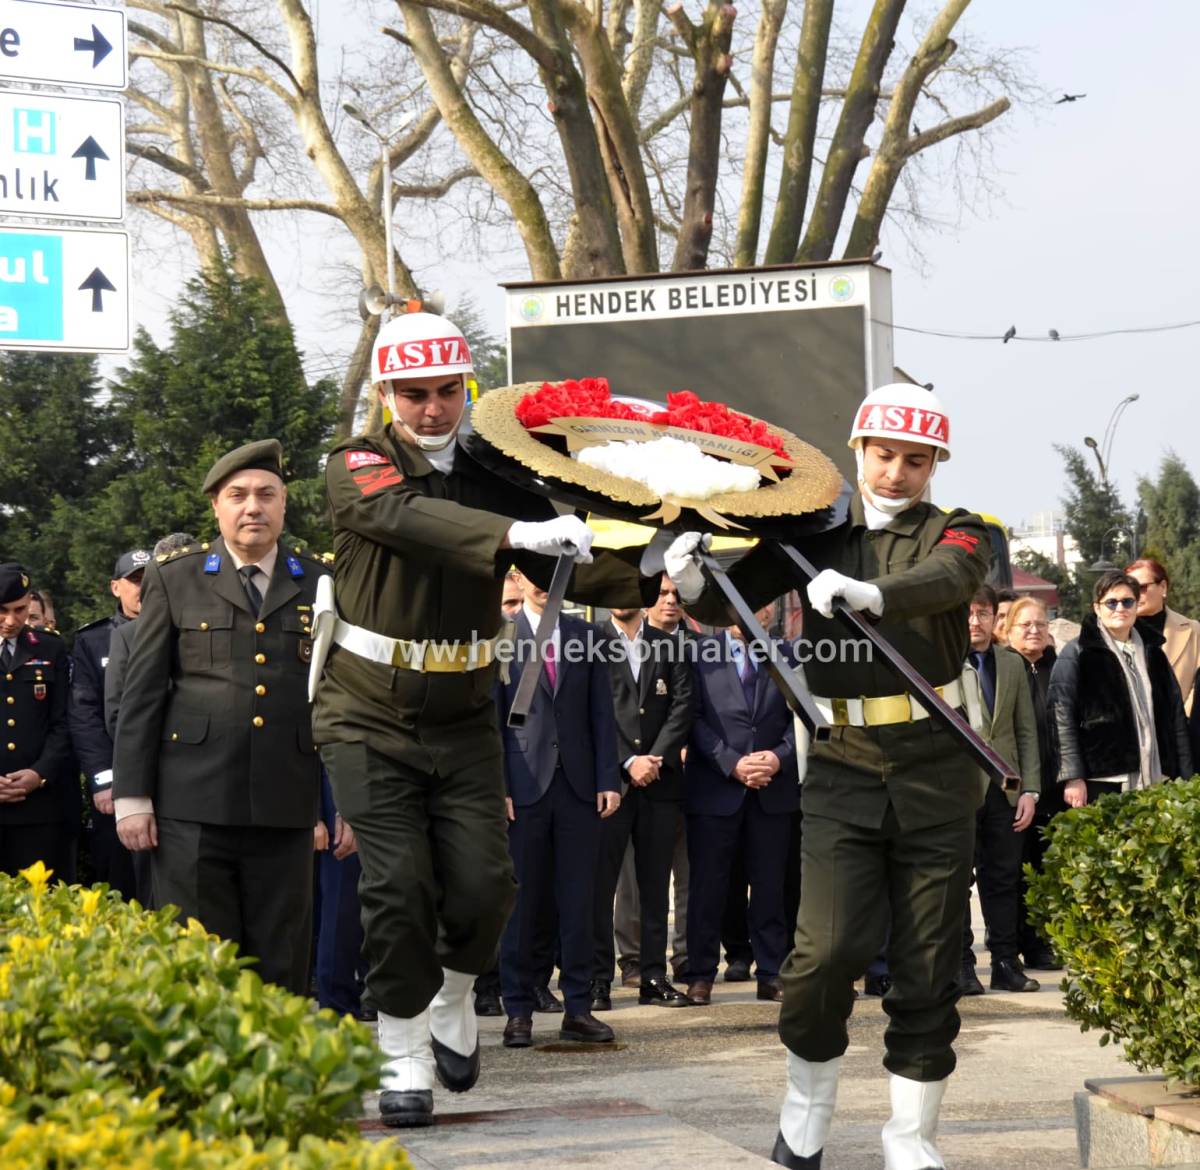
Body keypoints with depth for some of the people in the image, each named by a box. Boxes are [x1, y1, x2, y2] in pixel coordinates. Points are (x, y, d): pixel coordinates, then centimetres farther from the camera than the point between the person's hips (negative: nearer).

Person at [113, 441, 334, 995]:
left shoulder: (320, 584, 10)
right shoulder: (174, 580, 7)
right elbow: (141, 694, 6)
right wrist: (131, 795, -1)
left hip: (285, 807, 1)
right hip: (192, 805, -1)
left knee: (281, 970, 4)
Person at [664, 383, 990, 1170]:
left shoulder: (953, 533, 3)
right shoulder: (815, 535, 8)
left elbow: (952, 578, -20)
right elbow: (730, 602, 4)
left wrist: (871, 593, -40)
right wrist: (693, 580, -20)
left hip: (935, 772, 0)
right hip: (843, 768, 0)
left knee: (929, 965, 3)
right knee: (829, 950, -11)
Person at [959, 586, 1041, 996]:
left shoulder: (1012, 664, 13)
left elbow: (1026, 731, 11)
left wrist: (1030, 789, 3)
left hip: (1004, 789, 4)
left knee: (1004, 880, 7)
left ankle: (1006, 965, 13)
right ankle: (960, 966, 7)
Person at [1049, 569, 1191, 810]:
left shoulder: (1152, 652, 17)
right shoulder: (1076, 654, 2)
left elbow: (1176, 715, 17)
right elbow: (1062, 718, -4)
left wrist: (1184, 776, 10)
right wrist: (1072, 777, -12)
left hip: (1155, 780, 4)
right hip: (1101, 784, -4)